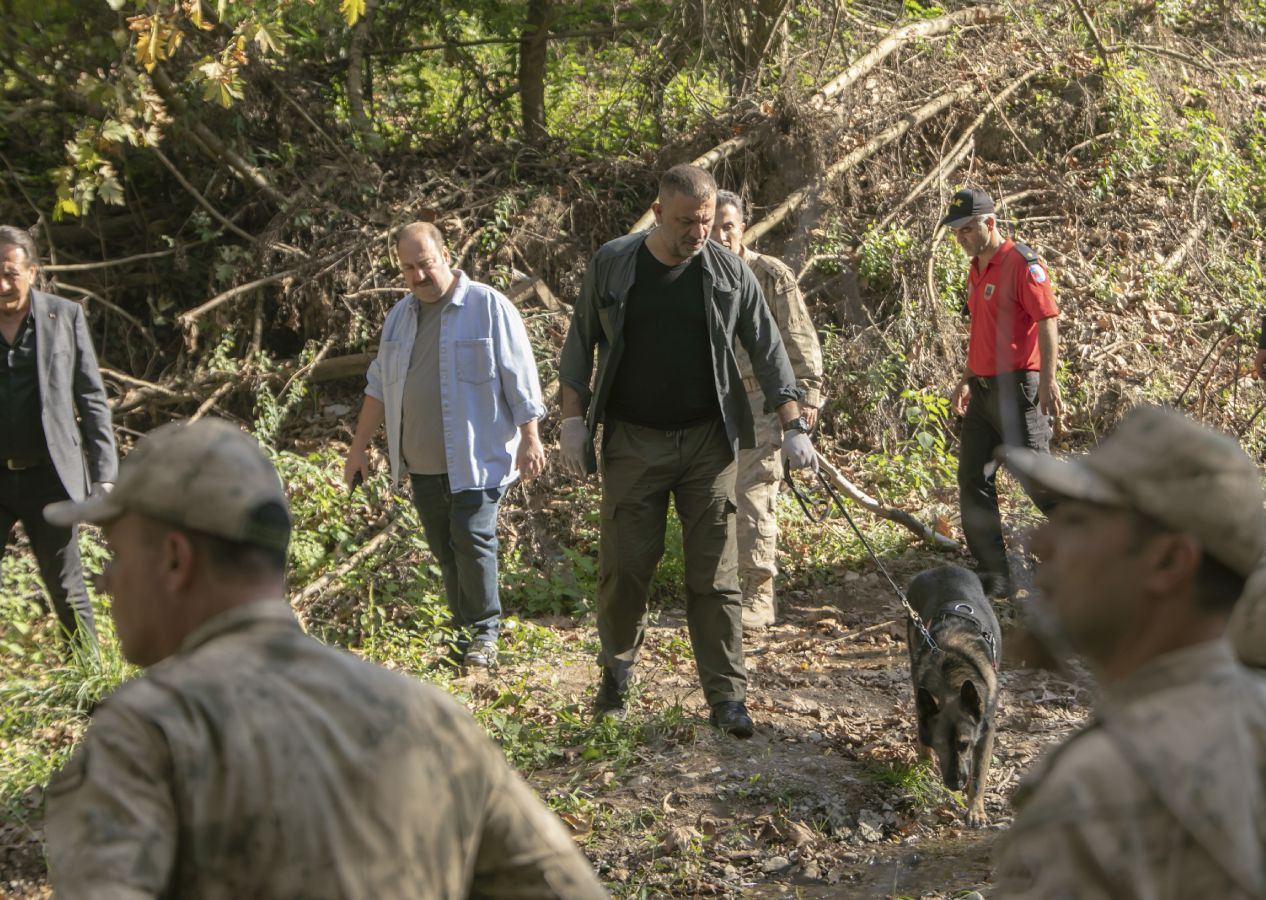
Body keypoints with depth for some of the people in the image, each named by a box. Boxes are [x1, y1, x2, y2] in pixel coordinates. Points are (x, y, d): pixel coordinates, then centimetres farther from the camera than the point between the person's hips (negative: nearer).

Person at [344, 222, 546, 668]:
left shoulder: (488, 307, -5)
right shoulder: (400, 316, 14)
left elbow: (519, 378, -6)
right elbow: (379, 385, 21)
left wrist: (530, 439, -11)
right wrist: (359, 446, 20)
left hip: (476, 459, -6)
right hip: (422, 463, 6)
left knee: (471, 539, -12)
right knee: (445, 549, 7)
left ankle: (482, 631, 1)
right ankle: (465, 629, 15)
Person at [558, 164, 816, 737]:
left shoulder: (729, 272, 0)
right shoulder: (612, 264, 0)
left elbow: (767, 351, 6)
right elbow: (581, 344, 8)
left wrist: (794, 427, 1)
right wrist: (573, 420, 3)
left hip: (707, 442, 0)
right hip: (631, 442, 0)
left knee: (715, 573, 0)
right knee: (625, 566, 3)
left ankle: (726, 696, 5)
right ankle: (615, 673, 24)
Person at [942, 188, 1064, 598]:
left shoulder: (1021, 263, -12)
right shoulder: (977, 270, 16)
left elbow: (1047, 322, -17)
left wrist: (1048, 380, -24)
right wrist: (966, 380, 24)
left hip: (1017, 386, -9)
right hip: (983, 388, 9)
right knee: (973, 477, 8)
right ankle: (993, 573, 14)